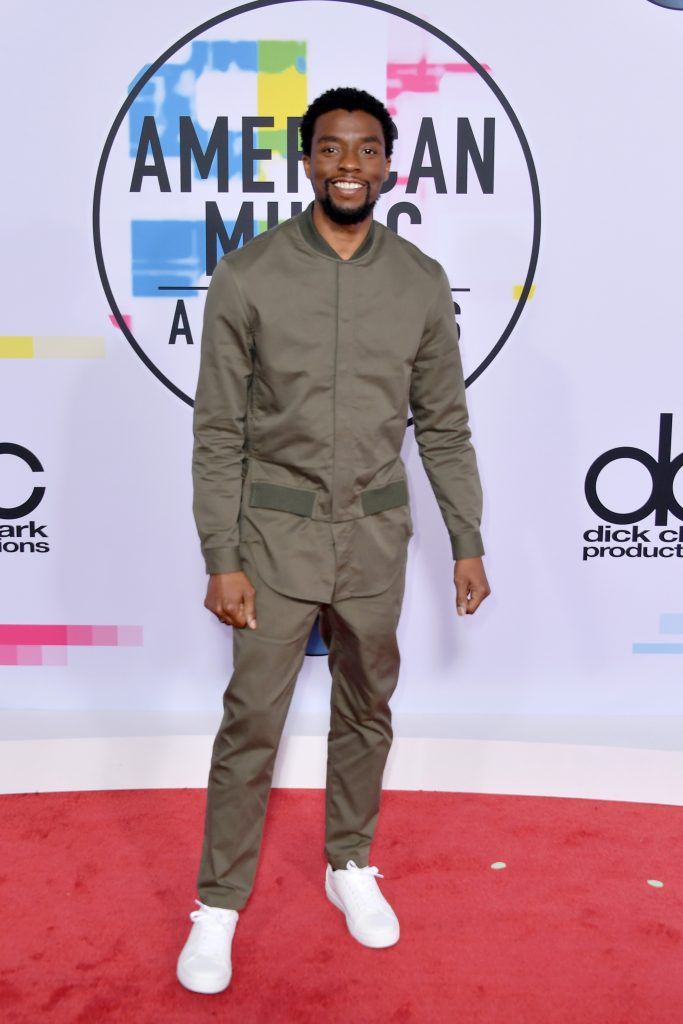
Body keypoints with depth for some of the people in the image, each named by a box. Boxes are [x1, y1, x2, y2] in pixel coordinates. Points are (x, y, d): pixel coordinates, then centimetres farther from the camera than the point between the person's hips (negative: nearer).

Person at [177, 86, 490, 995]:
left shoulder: (422, 283, 0)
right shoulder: (247, 277, -7)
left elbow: (444, 426, 5)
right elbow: (219, 431, -6)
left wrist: (468, 543, 3)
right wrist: (222, 560, -10)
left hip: (377, 534, 3)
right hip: (278, 530, -2)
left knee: (366, 712, 15)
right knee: (252, 722, 4)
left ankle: (350, 867, 38)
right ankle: (219, 905, 23)